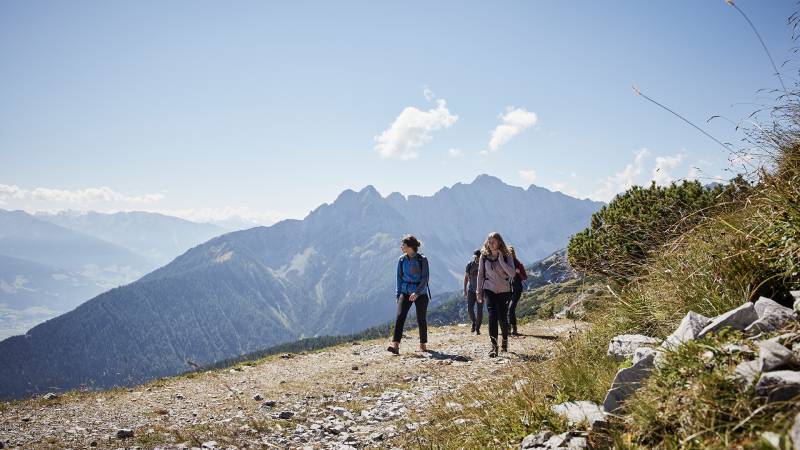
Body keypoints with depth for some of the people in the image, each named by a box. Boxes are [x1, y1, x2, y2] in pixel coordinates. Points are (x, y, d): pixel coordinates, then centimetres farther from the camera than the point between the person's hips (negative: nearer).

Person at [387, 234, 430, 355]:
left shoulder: (422, 260, -7)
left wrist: (417, 292, -22)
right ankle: (395, 344, -23)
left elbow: (425, 278, -11)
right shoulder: (402, 260, 5)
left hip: (420, 293, -3)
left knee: (421, 319, 6)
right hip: (405, 292, 3)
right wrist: (398, 294, 7)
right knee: (400, 316, -15)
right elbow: (399, 278, 12)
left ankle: (423, 345, 24)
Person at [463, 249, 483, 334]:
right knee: (469, 309, -6)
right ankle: (474, 322, 21)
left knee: (480, 310, -1)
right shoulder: (470, 264, -1)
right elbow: (466, 277, 8)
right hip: (471, 290, 1)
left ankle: (477, 328, 10)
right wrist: (464, 290, 6)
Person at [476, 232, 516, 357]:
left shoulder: (506, 256, -7)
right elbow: (480, 274, 6)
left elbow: (512, 274, -19)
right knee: (492, 317, -14)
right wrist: (479, 292, 5)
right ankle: (494, 347, -14)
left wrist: (501, 259, -23)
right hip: (490, 290, 0)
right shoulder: (484, 256, -2)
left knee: (503, 318, 6)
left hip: (504, 291, 0)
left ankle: (505, 340, 33)